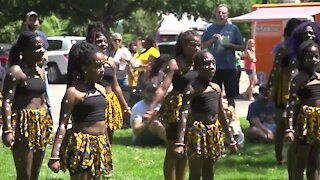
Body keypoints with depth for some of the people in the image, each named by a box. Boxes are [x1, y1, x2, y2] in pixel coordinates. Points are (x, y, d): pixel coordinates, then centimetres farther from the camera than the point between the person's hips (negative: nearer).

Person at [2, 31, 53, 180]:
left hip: (41, 124, 8)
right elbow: (7, 102, -16)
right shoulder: (15, 71, -10)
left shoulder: (40, 72, 13)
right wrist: (8, 130, -25)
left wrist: (47, 125, 20)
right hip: (23, 124, -8)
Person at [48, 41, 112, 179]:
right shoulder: (73, 92, -11)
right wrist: (54, 156, -23)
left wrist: (107, 148, 22)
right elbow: (62, 125, -15)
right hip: (81, 146, -7)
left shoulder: (101, 90, 11)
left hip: (100, 146, 7)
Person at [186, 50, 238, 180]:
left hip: (214, 132, 7)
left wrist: (231, 138, 22)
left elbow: (222, 115, 20)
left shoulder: (216, 88, 11)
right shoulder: (193, 88, -12)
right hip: (197, 132, -7)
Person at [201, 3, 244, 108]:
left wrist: (230, 45, -12)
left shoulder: (233, 29, 4)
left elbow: (241, 47, 5)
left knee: (231, 97, 3)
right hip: (214, 67, 1)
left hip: (229, 67, -1)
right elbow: (202, 46, 6)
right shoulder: (210, 29, 7)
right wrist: (212, 40, -10)